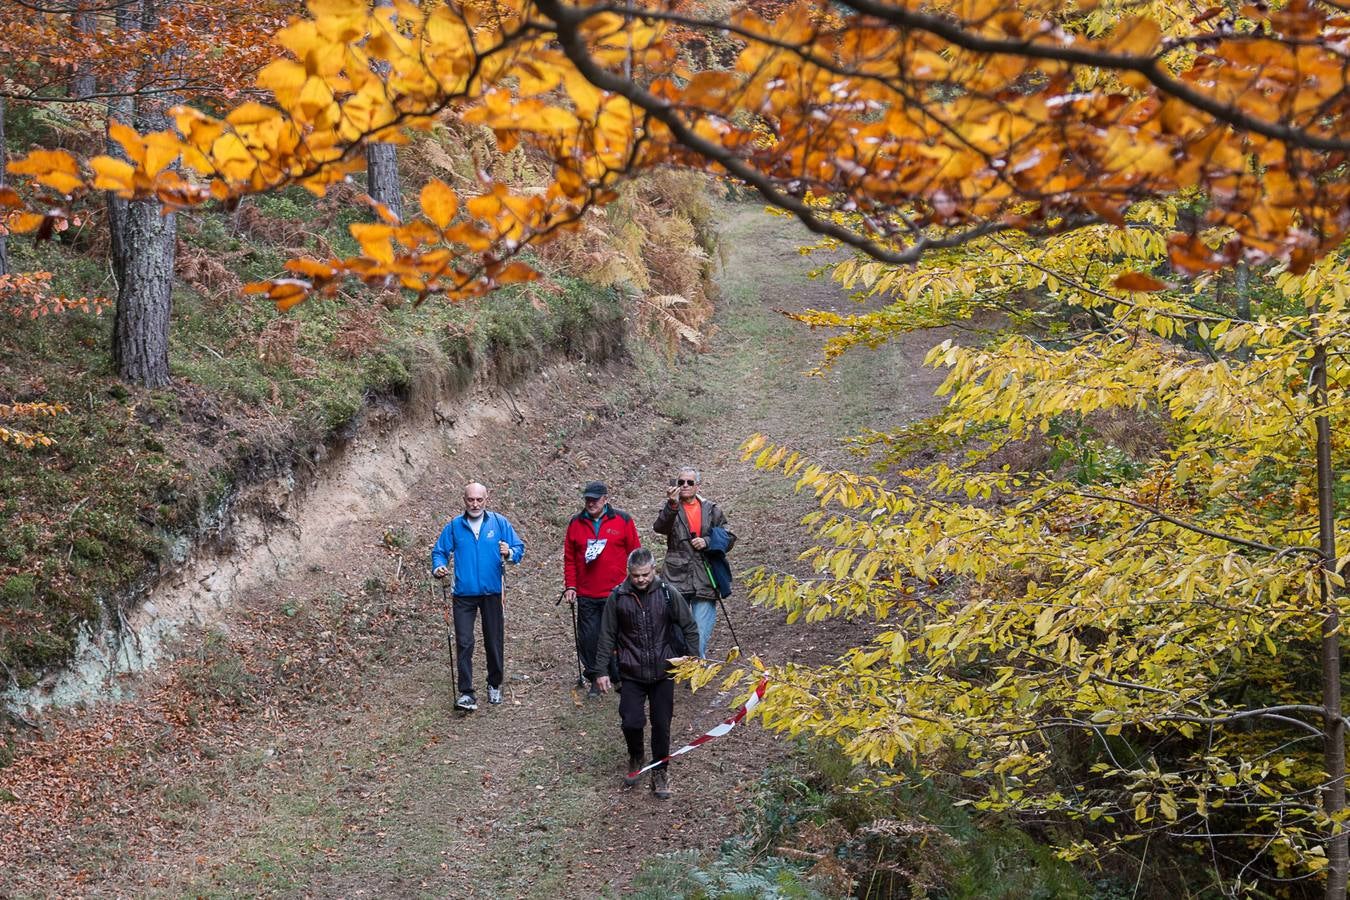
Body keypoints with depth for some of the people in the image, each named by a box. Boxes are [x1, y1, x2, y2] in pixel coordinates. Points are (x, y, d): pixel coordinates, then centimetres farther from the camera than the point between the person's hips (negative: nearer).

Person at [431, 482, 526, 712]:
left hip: (492, 592, 1)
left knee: (494, 642, 10)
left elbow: (519, 548, 0)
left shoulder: (499, 522, 0)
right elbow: (440, 551, 6)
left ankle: (494, 685, 29)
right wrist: (438, 567, -14)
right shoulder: (454, 526, 2)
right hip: (464, 594, 0)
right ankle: (466, 693, -7)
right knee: (464, 643, -8)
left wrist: (509, 553, -23)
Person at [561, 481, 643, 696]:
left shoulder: (622, 520, 0)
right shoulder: (576, 523, 7)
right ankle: (594, 679, 15)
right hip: (586, 595, 2)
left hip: (616, 594, -2)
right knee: (589, 638, 4)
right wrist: (570, 586, 3)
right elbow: (569, 558, 10)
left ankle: (619, 678, 16)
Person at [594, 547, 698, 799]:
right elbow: (607, 636, 1)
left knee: (662, 725, 5)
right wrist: (602, 671, 0)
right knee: (631, 722, -8)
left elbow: (689, 628, 3)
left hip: (663, 673, 0)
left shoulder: (668, 594, -6)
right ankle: (635, 758, 24)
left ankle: (659, 772, 23)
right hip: (632, 675, 0)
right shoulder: (618, 597, -6)